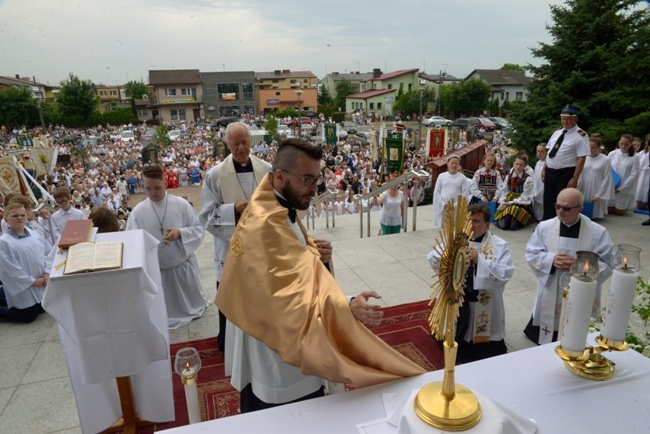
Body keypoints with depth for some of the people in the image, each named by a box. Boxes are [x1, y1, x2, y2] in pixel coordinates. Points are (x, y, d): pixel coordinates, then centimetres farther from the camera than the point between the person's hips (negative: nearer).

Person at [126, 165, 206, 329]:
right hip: (156, 269, 0)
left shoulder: (181, 204, -11)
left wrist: (180, 233, -25)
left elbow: (199, 229, -7)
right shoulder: (138, 211, -9)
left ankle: (192, 312, 53)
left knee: (190, 302, 23)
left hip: (183, 265, 0)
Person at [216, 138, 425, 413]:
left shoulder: (278, 211, 4)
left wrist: (315, 253, -8)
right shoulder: (264, 225, -30)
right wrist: (348, 307, -51)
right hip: (272, 359, -10)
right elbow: (294, 297, -39)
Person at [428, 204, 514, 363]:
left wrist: (480, 260, -26)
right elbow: (433, 260, -5)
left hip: (485, 306, -2)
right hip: (456, 302, 3)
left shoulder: (499, 246, -7)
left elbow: (506, 273, -19)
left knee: (489, 353, 14)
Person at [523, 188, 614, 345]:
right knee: (546, 339, 14)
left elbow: (607, 265, -8)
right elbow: (531, 254, -3)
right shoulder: (544, 227, -5)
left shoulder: (598, 232, -9)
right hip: (550, 296, 1)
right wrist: (551, 259, -21)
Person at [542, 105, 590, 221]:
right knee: (548, 203, 14)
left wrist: (575, 178, -20)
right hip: (550, 172, 7)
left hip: (566, 175, -7)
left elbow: (581, 158, -15)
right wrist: (544, 169, 11)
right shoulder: (557, 132, 11)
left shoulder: (580, 136, -11)